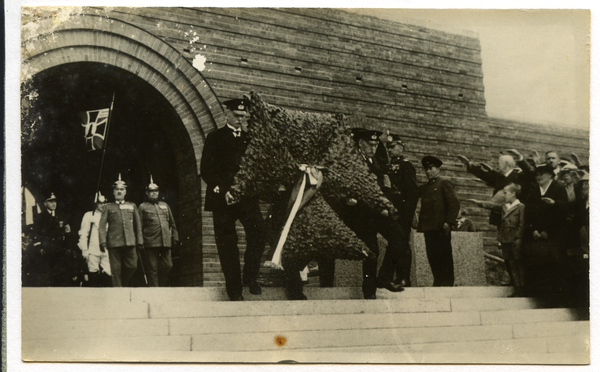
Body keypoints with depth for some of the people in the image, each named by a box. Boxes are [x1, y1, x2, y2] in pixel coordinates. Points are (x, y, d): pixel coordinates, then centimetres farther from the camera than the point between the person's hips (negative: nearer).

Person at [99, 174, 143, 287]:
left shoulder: (132, 206, 17)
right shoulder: (108, 208, 11)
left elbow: (138, 225, 18)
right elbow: (102, 226, 3)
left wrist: (140, 242, 12)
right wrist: (102, 241, -9)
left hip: (130, 242, 2)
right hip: (114, 243, -2)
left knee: (132, 266, -3)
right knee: (116, 269, -2)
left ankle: (123, 284, 20)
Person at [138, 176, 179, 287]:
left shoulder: (165, 205, 20)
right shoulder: (143, 207, 7)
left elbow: (172, 223, 21)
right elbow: (139, 226, 2)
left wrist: (175, 238, 13)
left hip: (166, 241, 4)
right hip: (151, 243, -4)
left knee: (167, 265, -1)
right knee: (153, 269, -3)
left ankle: (161, 285, 15)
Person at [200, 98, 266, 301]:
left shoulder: (249, 139, 18)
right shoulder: (215, 138, 7)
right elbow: (206, 169, -1)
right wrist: (222, 191, -13)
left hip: (247, 197, 2)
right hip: (223, 199, -2)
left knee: (258, 231, -20)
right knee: (227, 244, -1)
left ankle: (250, 276, -5)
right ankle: (234, 289, 7)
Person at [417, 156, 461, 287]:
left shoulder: (444, 183, 1)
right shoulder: (424, 187, 20)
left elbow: (454, 203, -6)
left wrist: (449, 222, -12)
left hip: (441, 228, -6)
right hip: (428, 227, 6)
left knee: (444, 256, -3)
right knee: (432, 256, 4)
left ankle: (448, 282, 2)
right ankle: (438, 282, 10)